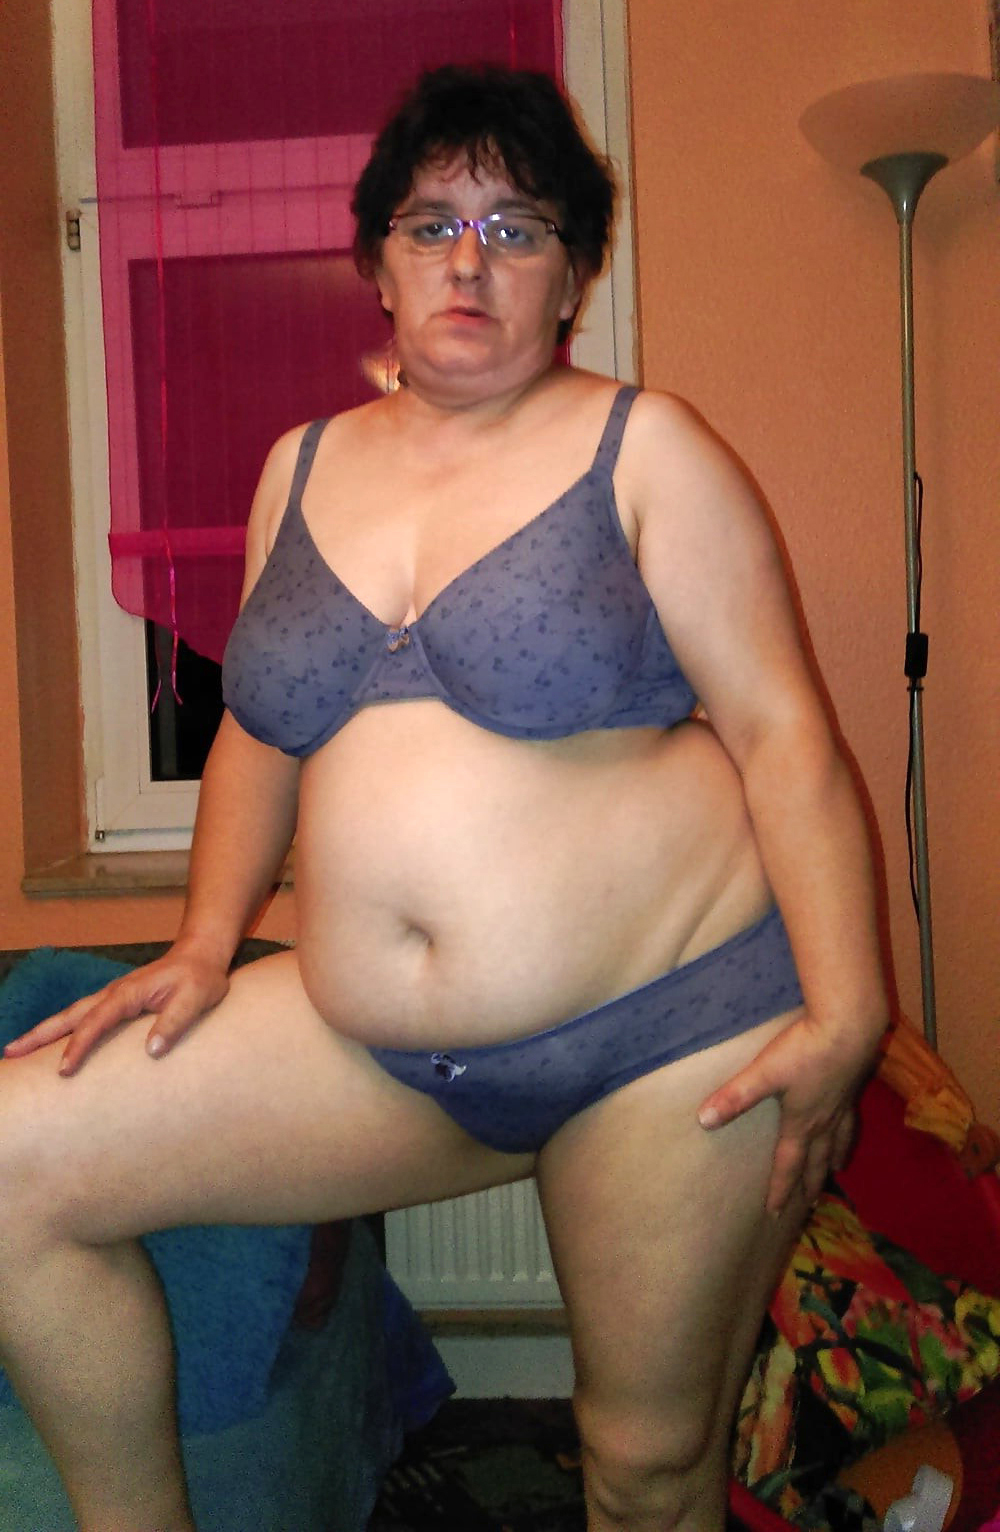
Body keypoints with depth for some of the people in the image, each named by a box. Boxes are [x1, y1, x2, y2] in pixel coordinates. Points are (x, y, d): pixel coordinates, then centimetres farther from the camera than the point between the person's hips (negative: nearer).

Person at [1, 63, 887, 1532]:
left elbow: (780, 731, -7)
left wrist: (846, 1017, -14)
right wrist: (208, 942, 6)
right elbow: (262, 732, 18)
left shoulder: (645, 449, -3)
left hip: (672, 1028, -4)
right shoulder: (304, 465, 11)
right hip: (375, 1051, 5)